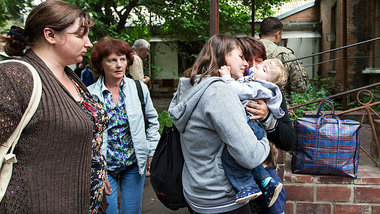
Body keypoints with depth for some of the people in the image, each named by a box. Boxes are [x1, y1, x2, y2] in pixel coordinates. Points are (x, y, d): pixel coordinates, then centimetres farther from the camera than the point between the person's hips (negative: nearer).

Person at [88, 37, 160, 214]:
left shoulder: (139, 88, -1)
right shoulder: (90, 95, -7)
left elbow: (152, 121, 10)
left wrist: (152, 152, 7)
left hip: (135, 164, 2)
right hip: (103, 167, -2)